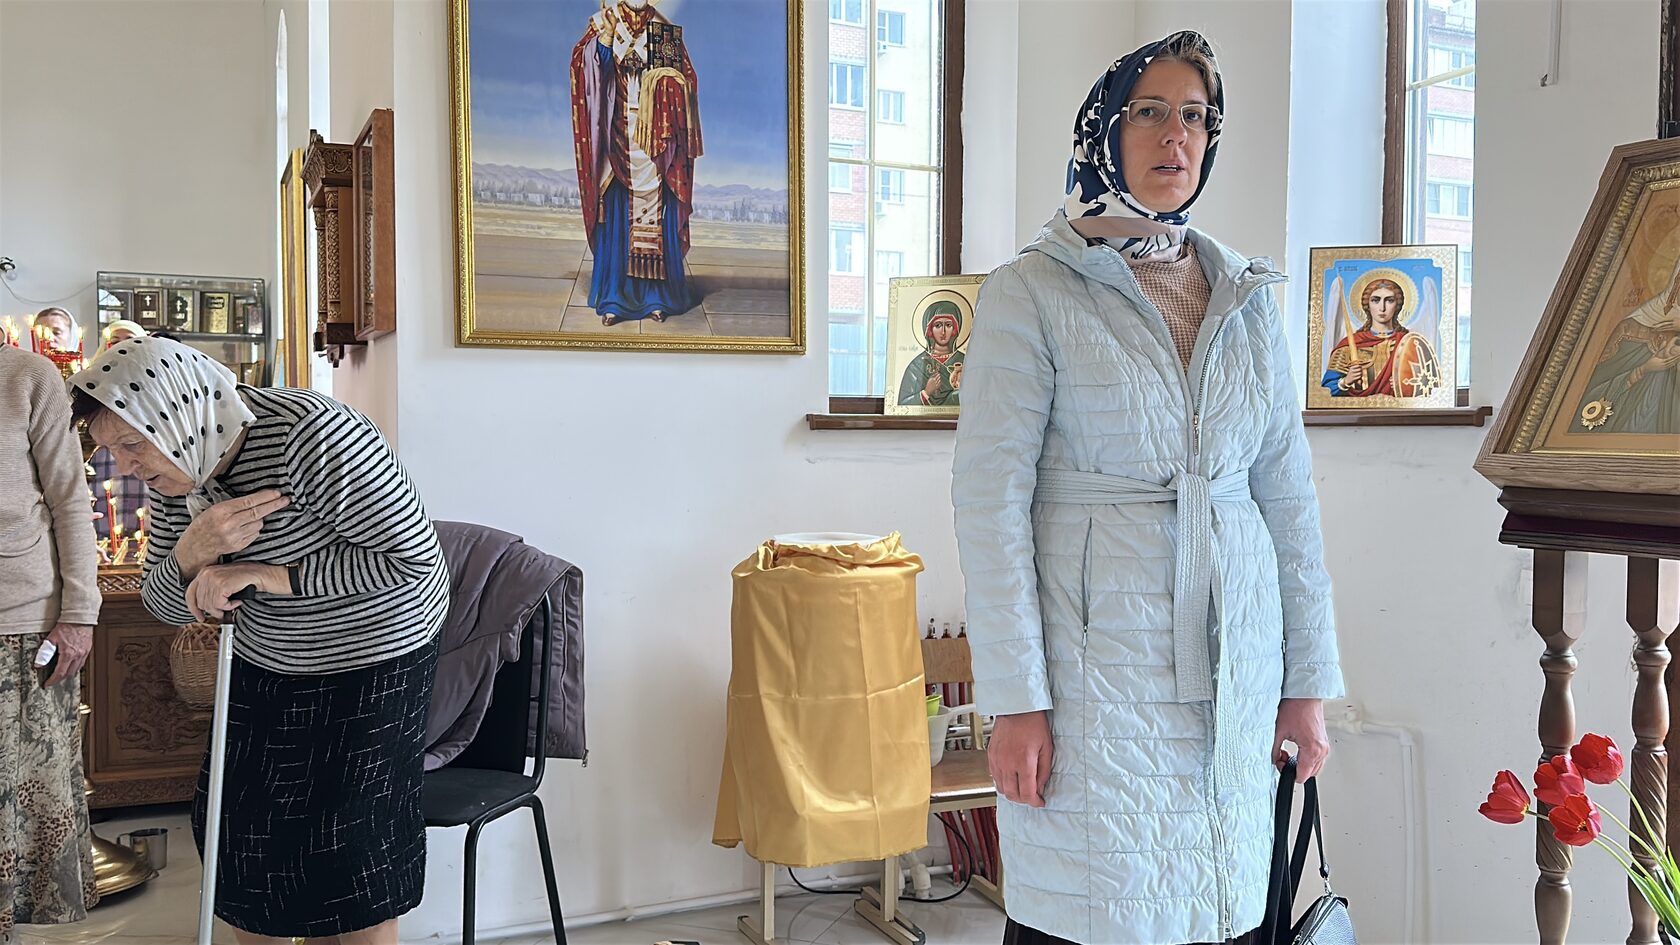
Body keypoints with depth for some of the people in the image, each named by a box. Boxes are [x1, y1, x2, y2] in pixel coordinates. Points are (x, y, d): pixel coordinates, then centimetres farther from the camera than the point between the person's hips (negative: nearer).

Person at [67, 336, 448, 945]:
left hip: (370, 660, -7)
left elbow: (414, 557, -31)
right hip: (263, 662, 7)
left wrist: (262, 576, -30)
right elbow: (165, 607, 1)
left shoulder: (311, 433, -31)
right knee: (236, 821, 12)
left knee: (350, 841, 1)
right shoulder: (177, 472, -6)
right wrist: (191, 553, -24)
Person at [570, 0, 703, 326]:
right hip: (618, 136, -1)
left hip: (654, 139, 1)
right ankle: (613, 299, 5)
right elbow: (587, 67, -9)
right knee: (615, 216, 0)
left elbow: (683, 81, 8)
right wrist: (606, 34, -22)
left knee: (656, 218, 2)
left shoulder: (665, 29, 7)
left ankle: (656, 296, 10)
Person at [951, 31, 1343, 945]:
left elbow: (1287, 491, 11)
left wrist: (1308, 678, 8)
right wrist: (1015, 699, -14)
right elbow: (991, 500, -10)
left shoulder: (1246, 295, 10)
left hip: (1234, 653, 5)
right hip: (1098, 655, -4)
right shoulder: (1033, 291, -5)